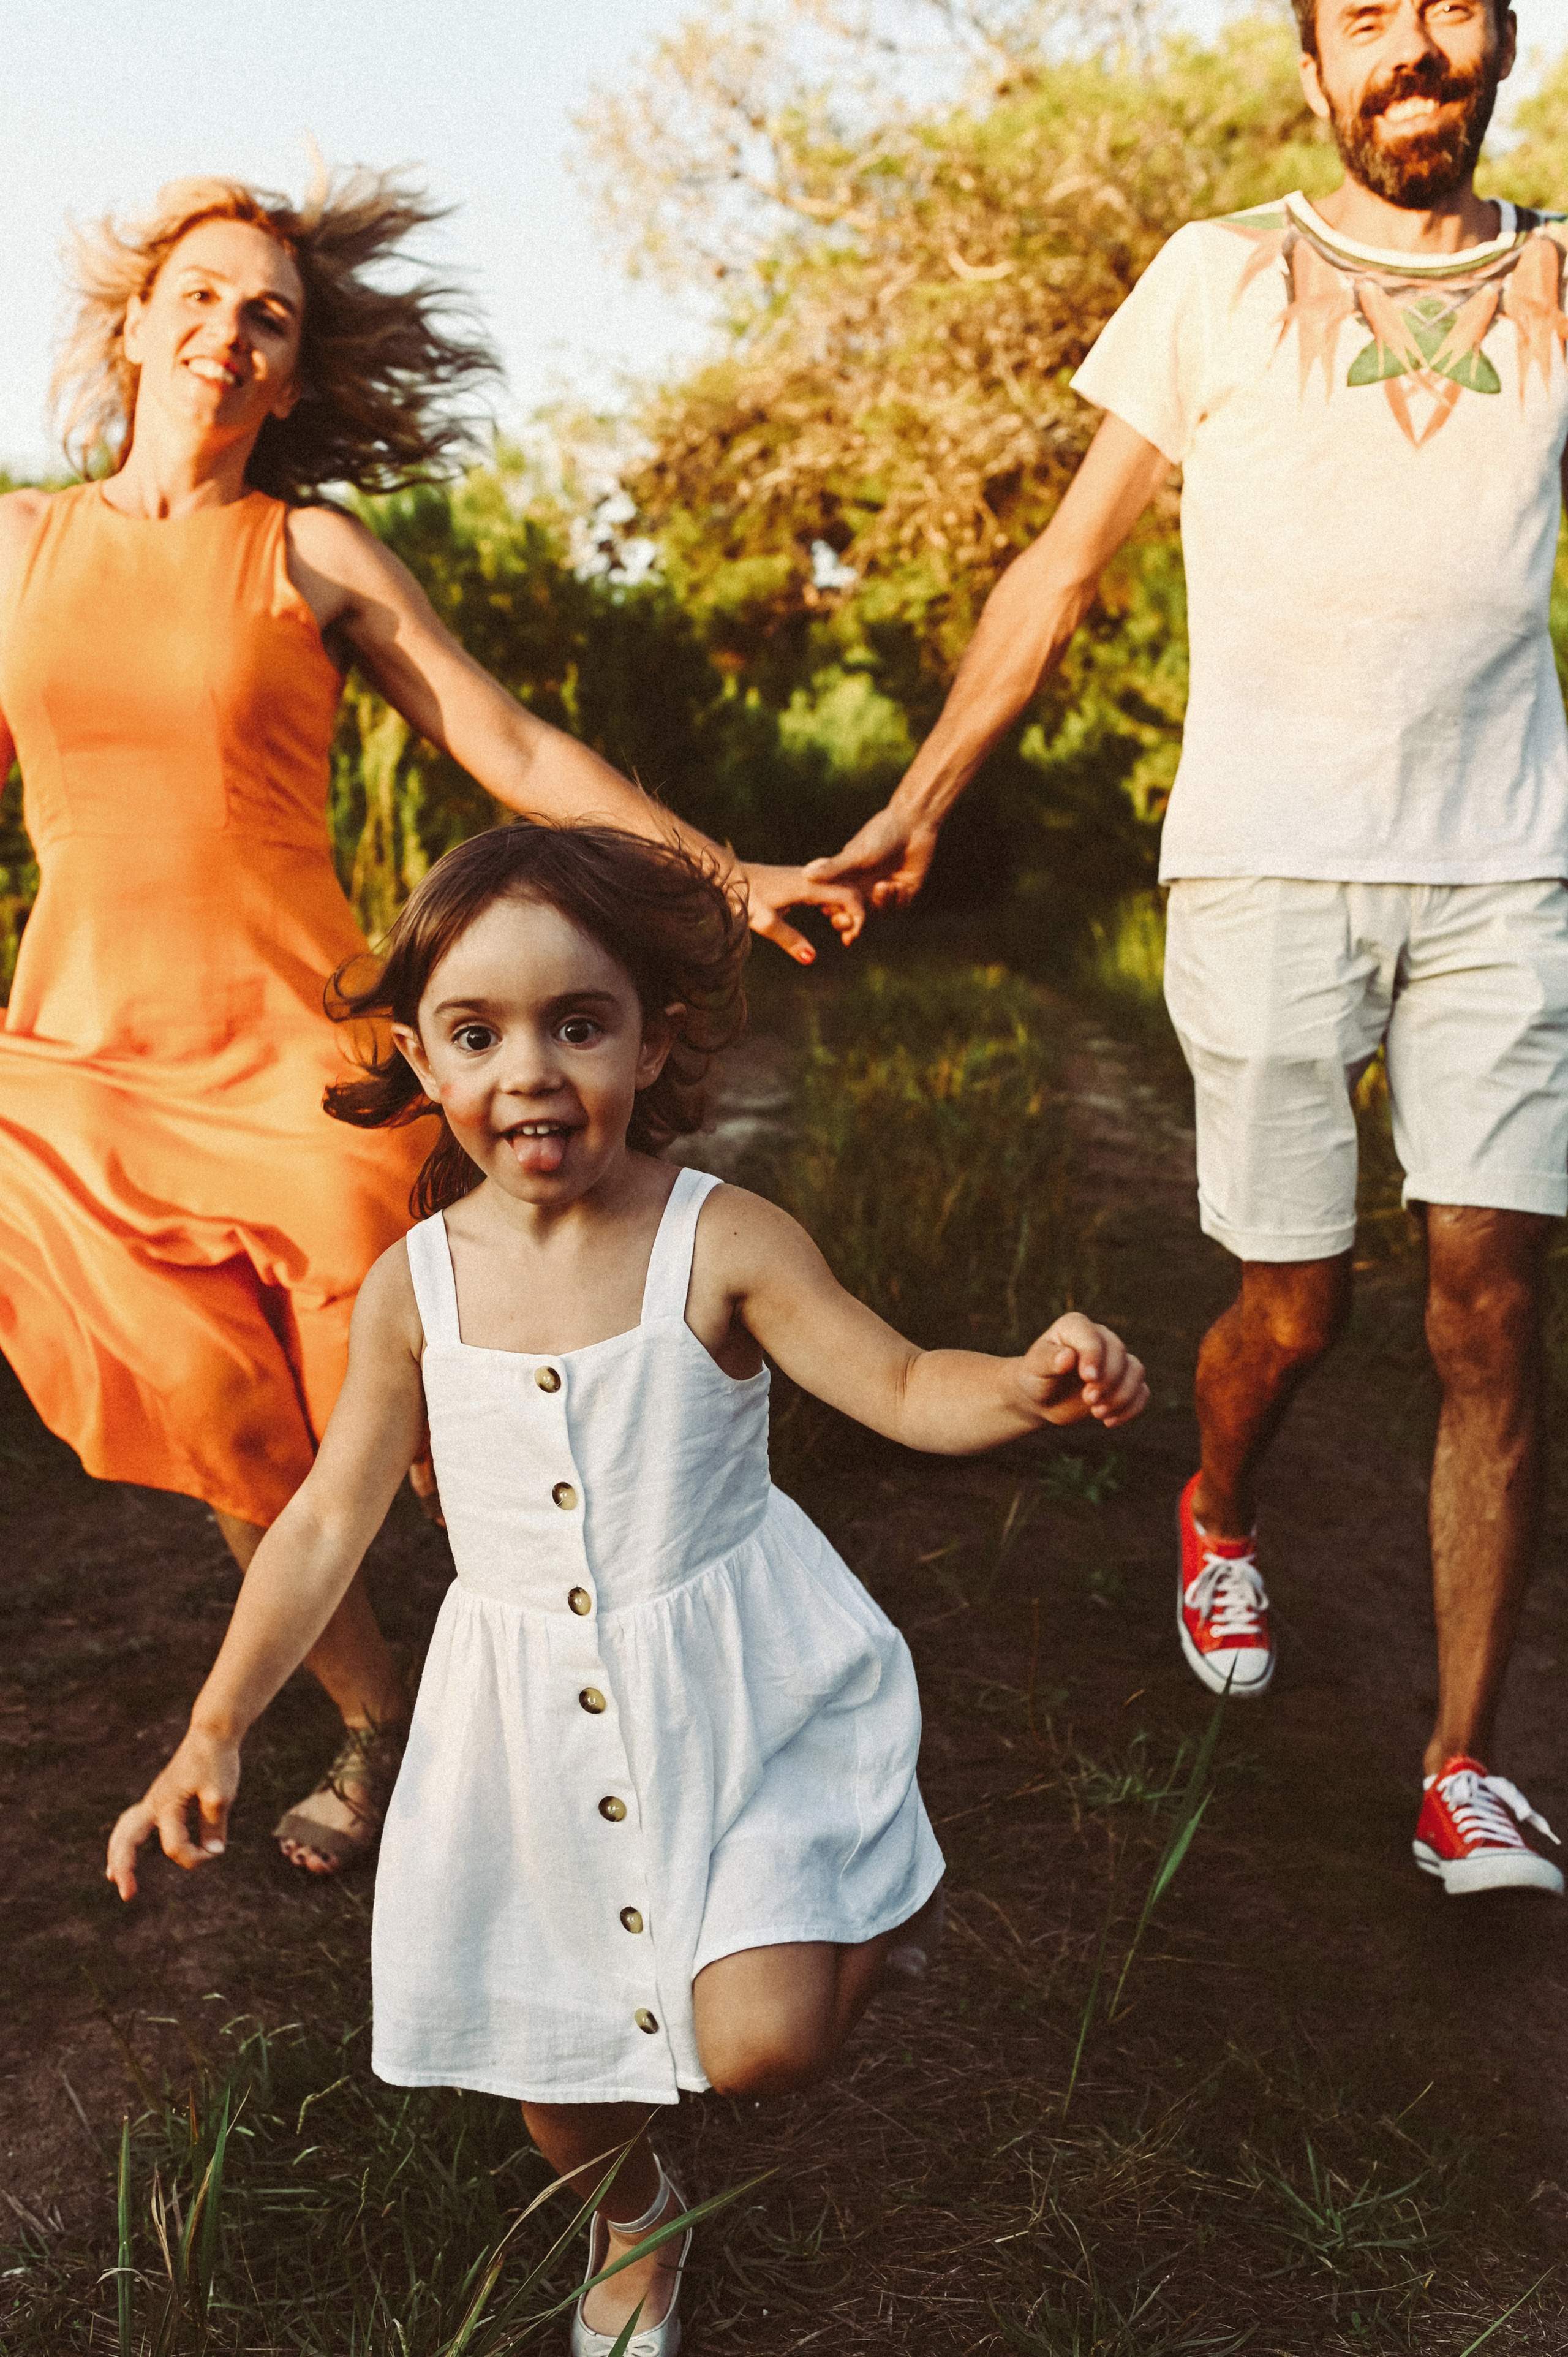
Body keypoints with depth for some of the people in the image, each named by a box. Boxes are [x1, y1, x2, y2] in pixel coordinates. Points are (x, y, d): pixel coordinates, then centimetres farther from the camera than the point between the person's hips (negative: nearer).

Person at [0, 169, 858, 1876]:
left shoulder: (311, 553, 2)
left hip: (290, 1060, -2)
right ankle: (375, 1718, 31)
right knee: (234, 1455, 9)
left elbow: (515, 750, 2)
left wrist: (723, 875, -2)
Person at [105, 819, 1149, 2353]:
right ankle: (633, 2224, 54)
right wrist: (214, 1733, -1)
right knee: (557, 2062, 17)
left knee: (758, 2042, -15)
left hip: (737, 1692, -3)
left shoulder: (722, 1244, -15)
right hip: (531, 1719, 3)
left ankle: (891, 1887, 21)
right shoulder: (414, 1287, -7)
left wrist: (1032, 1385, -37)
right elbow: (329, 1522, 0)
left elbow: (904, 1388, -15)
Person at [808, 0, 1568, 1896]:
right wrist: (913, 810, 5)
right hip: (1267, 865, -1)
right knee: (1296, 1302, 2)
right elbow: (1065, 565, 8)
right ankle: (1216, 1520, 37)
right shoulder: (1219, 282, 6)